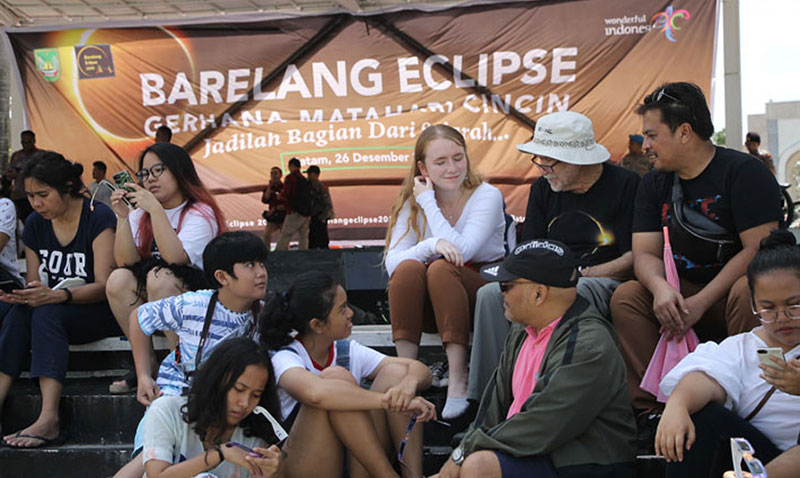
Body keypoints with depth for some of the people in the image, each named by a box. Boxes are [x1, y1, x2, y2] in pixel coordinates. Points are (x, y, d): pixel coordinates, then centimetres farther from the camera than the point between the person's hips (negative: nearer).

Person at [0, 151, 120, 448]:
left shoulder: (98, 218, -11)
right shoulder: (35, 225, 8)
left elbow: (104, 285, -17)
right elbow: (34, 283, 11)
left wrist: (56, 296, -33)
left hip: (100, 311, -5)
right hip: (53, 314, 5)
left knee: (46, 313, -33)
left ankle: (49, 419, -45)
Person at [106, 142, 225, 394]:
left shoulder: (200, 213, -7)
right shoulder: (140, 214, 11)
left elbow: (175, 258, -25)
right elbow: (126, 262, -4)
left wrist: (156, 209, -27)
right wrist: (123, 218, -14)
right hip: (151, 309, 5)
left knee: (159, 277, -31)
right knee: (118, 280, -22)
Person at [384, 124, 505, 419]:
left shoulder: (487, 196, -6)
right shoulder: (411, 202, 3)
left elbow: (460, 250, -21)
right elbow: (392, 262, -12)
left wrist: (429, 201, -15)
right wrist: (432, 244, -30)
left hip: (481, 291, -2)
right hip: (428, 307, 3)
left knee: (441, 268, -32)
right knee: (409, 268, -28)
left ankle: (458, 380, -35)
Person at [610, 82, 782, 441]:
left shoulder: (744, 172, -12)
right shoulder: (654, 186, 7)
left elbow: (759, 250, -19)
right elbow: (645, 253, 0)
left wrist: (700, 303, -24)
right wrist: (661, 289, -24)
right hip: (684, 295, 5)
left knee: (748, 292, -37)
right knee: (626, 296, -18)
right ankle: (652, 409, -22)